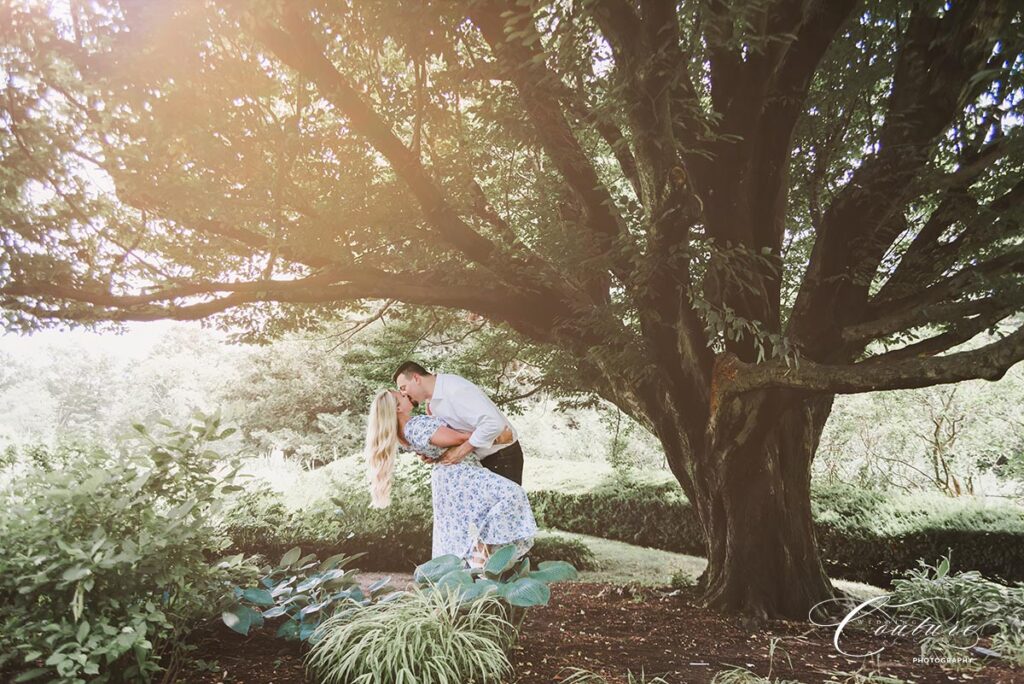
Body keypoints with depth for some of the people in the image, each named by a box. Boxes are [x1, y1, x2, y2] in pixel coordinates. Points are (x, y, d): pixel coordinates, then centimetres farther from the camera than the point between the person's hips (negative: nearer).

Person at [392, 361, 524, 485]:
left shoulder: (455, 390, -26)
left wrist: (461, 451, -27)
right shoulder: (434, 404, 4)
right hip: (481, 458, 9)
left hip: (502, 455, -9)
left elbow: (493, 424, -34)